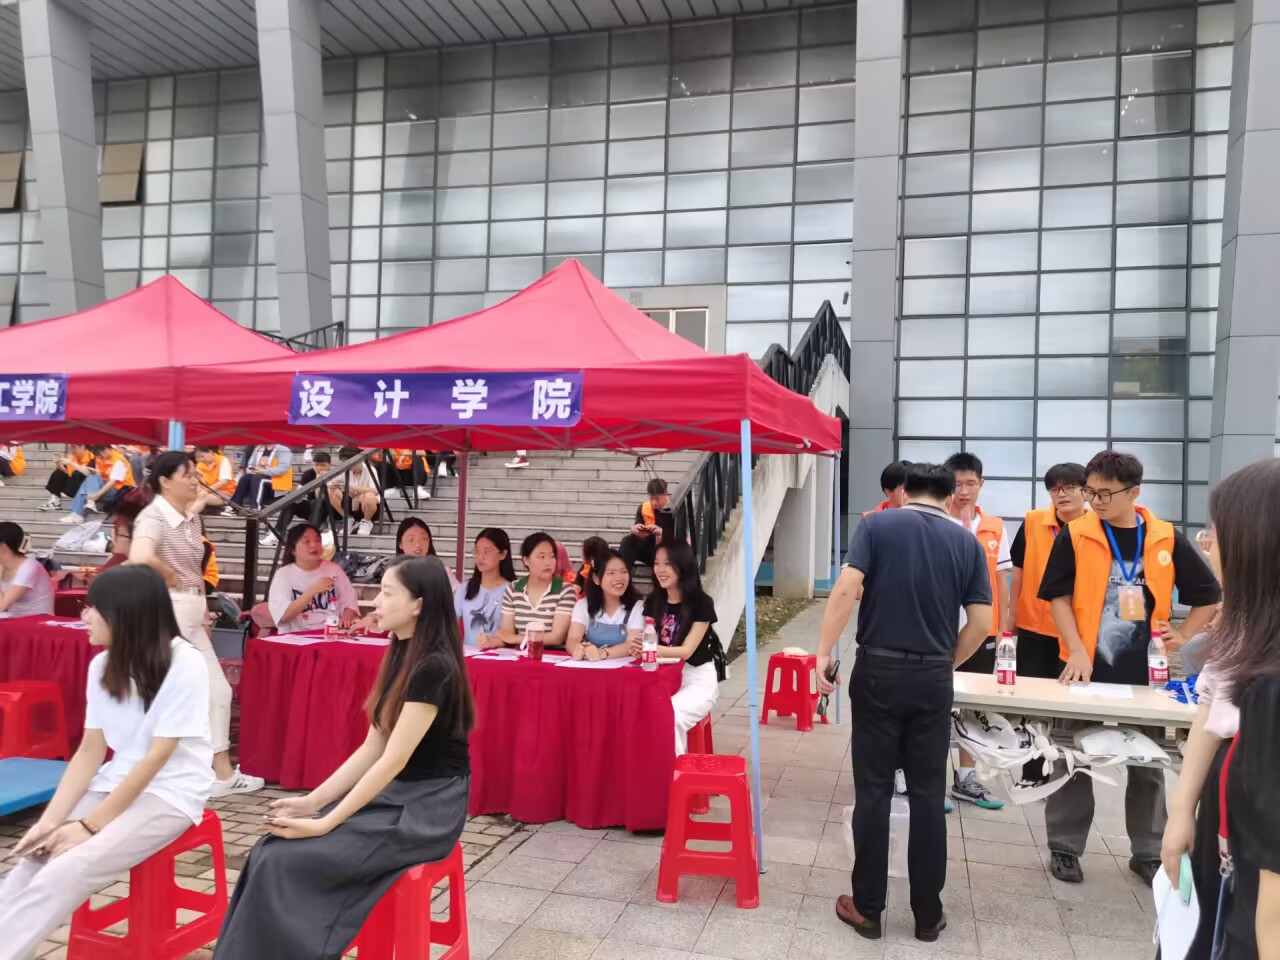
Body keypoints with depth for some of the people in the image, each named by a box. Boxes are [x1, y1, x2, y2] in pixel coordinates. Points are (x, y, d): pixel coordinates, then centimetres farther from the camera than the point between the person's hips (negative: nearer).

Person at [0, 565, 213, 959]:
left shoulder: (184, 664, -19)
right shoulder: (103, 665, 2)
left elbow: (157, 756, -18)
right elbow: (90, 751, 3)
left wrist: (90, 825, -17)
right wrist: (50, 820, -8)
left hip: (170, 793, -6)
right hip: (117, 783, 6)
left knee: (64, 874, -24)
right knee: (32, 863, -16)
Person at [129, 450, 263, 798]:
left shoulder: (193, 519, 12)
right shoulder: (153, 516, -15)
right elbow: (140, 558, -36)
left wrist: (203, 613, 16)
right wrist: (170, 578, -19)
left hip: (191, 615, 9)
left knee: (217, 690, 11)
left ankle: (222, 773, 19)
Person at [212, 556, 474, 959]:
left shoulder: (434, 667, -20)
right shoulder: (402, 657, 8)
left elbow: (394, 761, -20)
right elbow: (370, 750, 9)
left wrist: (325, 824, -17)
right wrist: (313, 802, 1)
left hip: (427, 808, -8)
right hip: (392, 795, 8)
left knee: (289, 860, -17)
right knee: (273, 849, -8)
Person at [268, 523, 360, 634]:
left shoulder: (334, 569, 9)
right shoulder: (283, 574, 0)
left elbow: (349, 602, 6)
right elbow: (283, 616, -11)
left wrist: (346, 619, -15)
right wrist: (313, 590, -20)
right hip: (297, 637, -1)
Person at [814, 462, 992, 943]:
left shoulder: (877, 525, -2)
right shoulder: (967, 542, 5)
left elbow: (846, 588, -15)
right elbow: (982, 622, 1)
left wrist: (824, 651, -12)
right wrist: (947, 662, 14)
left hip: (879, 670, -2)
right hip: (933, 678, 2)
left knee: (873, 791, 6)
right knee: (928, 794, 11)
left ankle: (867, 907, 15)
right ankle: (928, 913, 20)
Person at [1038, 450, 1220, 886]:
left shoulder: (1167, 539, 0)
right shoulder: (1075, 536, -6)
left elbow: (1210, 595, 10)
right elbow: (1058, 597, -6)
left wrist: (1182, 637, 0)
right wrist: (1077, 653, -15)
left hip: (1144, 672, 2)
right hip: (1087, 668, -2)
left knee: (1148, 767, 14)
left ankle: (1149, 853, 30)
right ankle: (1064, 848, 20)